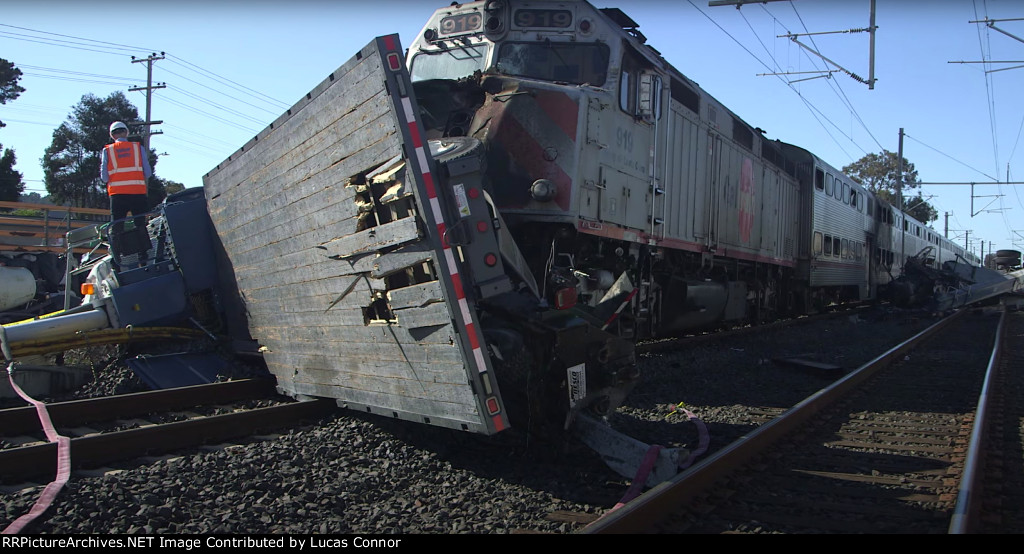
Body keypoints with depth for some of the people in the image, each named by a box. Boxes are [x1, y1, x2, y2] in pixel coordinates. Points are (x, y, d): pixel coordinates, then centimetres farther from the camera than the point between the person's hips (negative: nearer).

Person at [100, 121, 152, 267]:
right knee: (141, 226, 5)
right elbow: (148, 173, 2)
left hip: (117, 193, 0)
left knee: (116, 227, 7)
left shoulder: (107, 150, 6)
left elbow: (104, 177, 1)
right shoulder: (138, 148, 6)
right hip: (138, 192, 0)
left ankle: (116, 259, 2)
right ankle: (143, 259, 1)